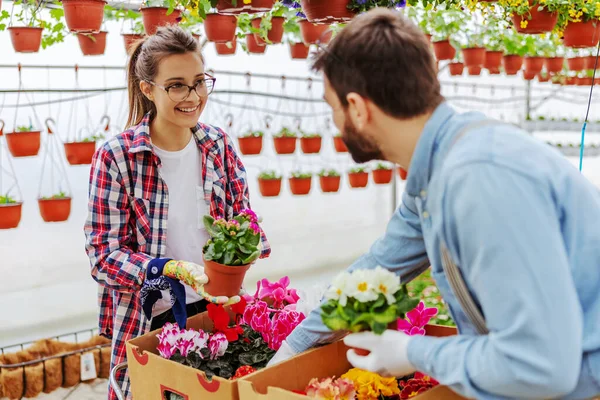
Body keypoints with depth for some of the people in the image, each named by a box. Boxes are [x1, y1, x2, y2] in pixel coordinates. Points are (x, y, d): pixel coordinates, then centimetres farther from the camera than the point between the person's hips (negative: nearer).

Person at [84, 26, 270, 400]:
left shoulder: (218, 144, -2)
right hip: (148, 320, -3)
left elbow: (241, 213, 6)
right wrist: (172, 269, -30)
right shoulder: (116, 156, -14)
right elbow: (104, 255, -14)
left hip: (216, 308, 4)